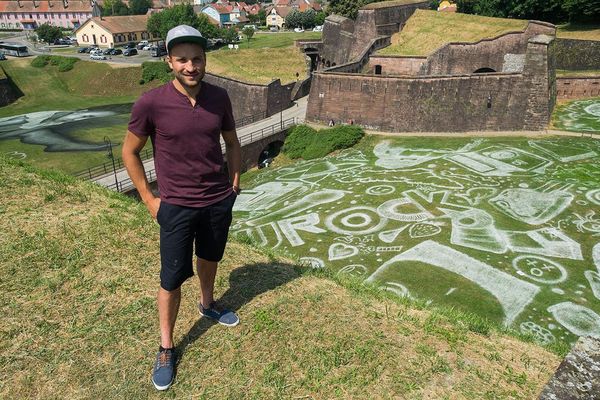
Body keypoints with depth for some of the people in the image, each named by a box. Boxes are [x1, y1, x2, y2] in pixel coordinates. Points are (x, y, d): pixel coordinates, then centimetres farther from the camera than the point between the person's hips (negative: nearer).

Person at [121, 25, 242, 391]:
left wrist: (235, 182, 8)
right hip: (177, 206, -3)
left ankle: (207, 304, 52)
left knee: (209, 257, 24)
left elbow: (232, 142, 11)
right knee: (172, 279, 5)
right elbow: (130, 152, -3)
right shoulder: (151, 103, -16)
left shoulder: (219, 97, -5)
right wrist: (149, 199, -4)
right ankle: (166, 349, 25)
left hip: (220, 201, 4)